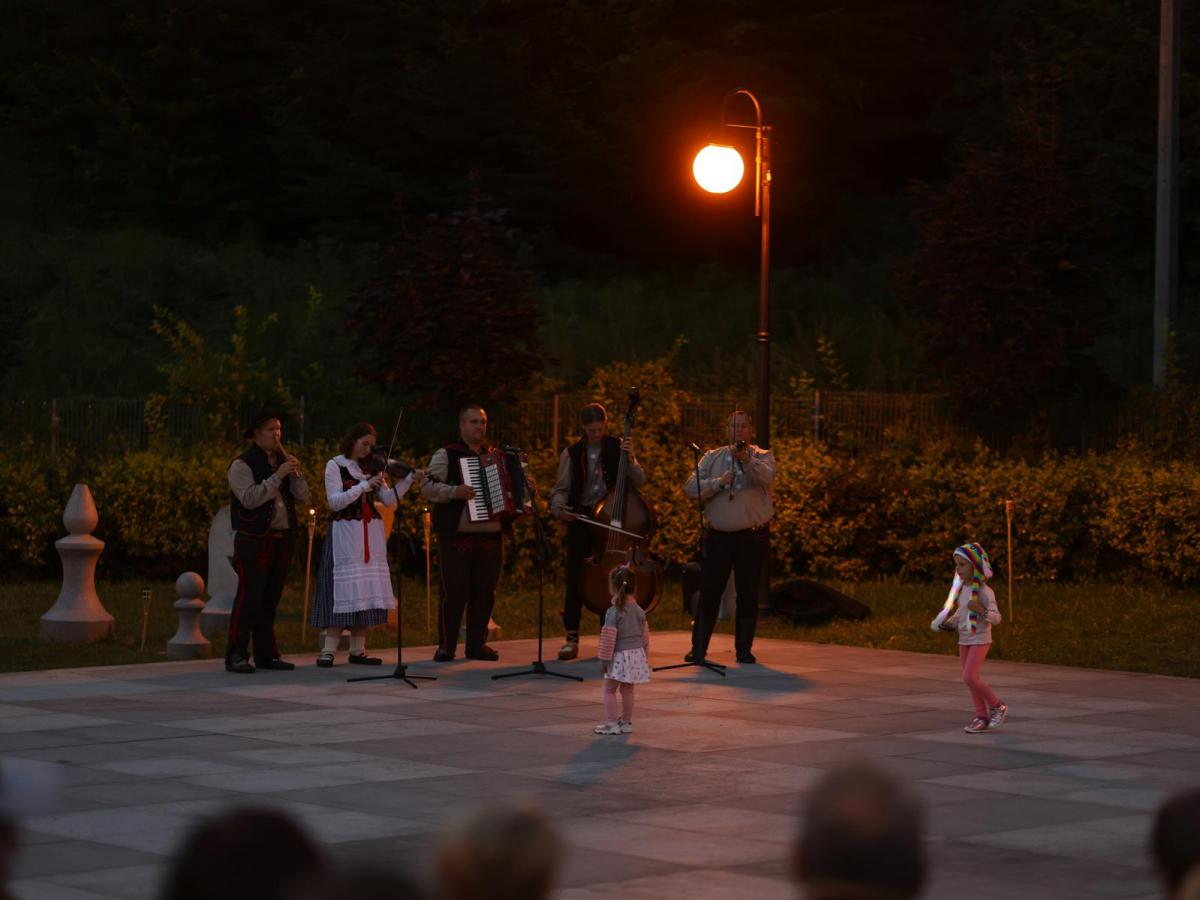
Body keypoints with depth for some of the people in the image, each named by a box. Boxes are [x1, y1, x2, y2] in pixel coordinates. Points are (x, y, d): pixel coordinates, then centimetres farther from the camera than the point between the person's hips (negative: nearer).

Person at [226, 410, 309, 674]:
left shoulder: (283, 463, 15)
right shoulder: (242, 465, -6)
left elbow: (303, 498, 10)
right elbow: (249, 498, -20)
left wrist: (296, 475, -6)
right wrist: (277, 477, -21)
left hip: (281, 540, 7)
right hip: (254, 541, -7)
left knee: (270, 600, 10)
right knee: (249, 599, -9)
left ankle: (266, 654, 14)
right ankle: (236, 656, -8)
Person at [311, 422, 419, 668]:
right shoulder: (335, 466, -2)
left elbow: (389, 499, 5)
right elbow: (335, 502, -13)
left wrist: (409, 479, -7)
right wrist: (364, 485, -19)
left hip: (371, 535, 5)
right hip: (345, 533, -5)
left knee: (366, 590, 3)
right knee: (341, 590, -8)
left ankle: (358, 650, 7)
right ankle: (329, 650, -6)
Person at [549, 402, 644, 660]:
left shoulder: (618, 448, 4)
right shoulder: (572, 454, 5)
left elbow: (639, 481, -1)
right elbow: (561, 489, 7)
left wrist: (630, 459, -17)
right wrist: (559, 506, -13)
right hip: (580, 522, 0)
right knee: (575, 579, -2)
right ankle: (572, 637, 5)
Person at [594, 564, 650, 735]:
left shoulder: (613, 612, -15)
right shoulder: (639, 611, 5)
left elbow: (609, 638, -14)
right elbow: (645, 636, 12)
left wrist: (604, 659, -7)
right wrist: (644, 655, 22)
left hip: (620, 656, -7)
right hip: (637, 654, 7)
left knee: (609, 689, 2)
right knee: (627, 690, 15)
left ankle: (611, 723, -4)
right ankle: (626, 722, 19)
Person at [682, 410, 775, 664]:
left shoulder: (763, 457, 4)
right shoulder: (712, 458, 10)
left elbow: (766, 477, -20)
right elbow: (690, 488, -1)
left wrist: (746, 459, -37)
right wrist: (719, 483, -16)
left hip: (752, 538, -1)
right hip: (718, 536, 1)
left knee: (748, 594, 2)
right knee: (708, 592, 0)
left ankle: (744, 648, 10)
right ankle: (698, 648, 6)